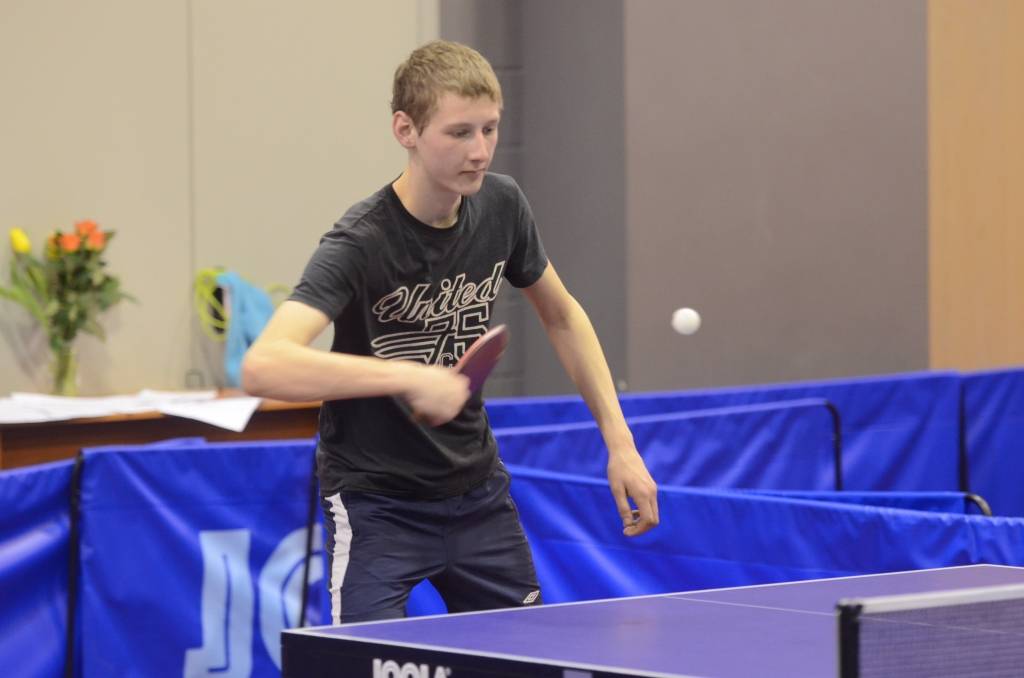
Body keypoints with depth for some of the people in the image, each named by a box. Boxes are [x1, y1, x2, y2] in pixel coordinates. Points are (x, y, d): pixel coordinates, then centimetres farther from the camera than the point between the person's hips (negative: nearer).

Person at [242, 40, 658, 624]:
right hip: (377, 502, -6)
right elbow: (263, 367, -40)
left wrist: (620, 443, 6)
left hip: (478, 490, 6)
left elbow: (562, 316, 13)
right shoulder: (361, 243, -25)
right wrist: (409, 378, -47)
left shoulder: (501, 205, -6)